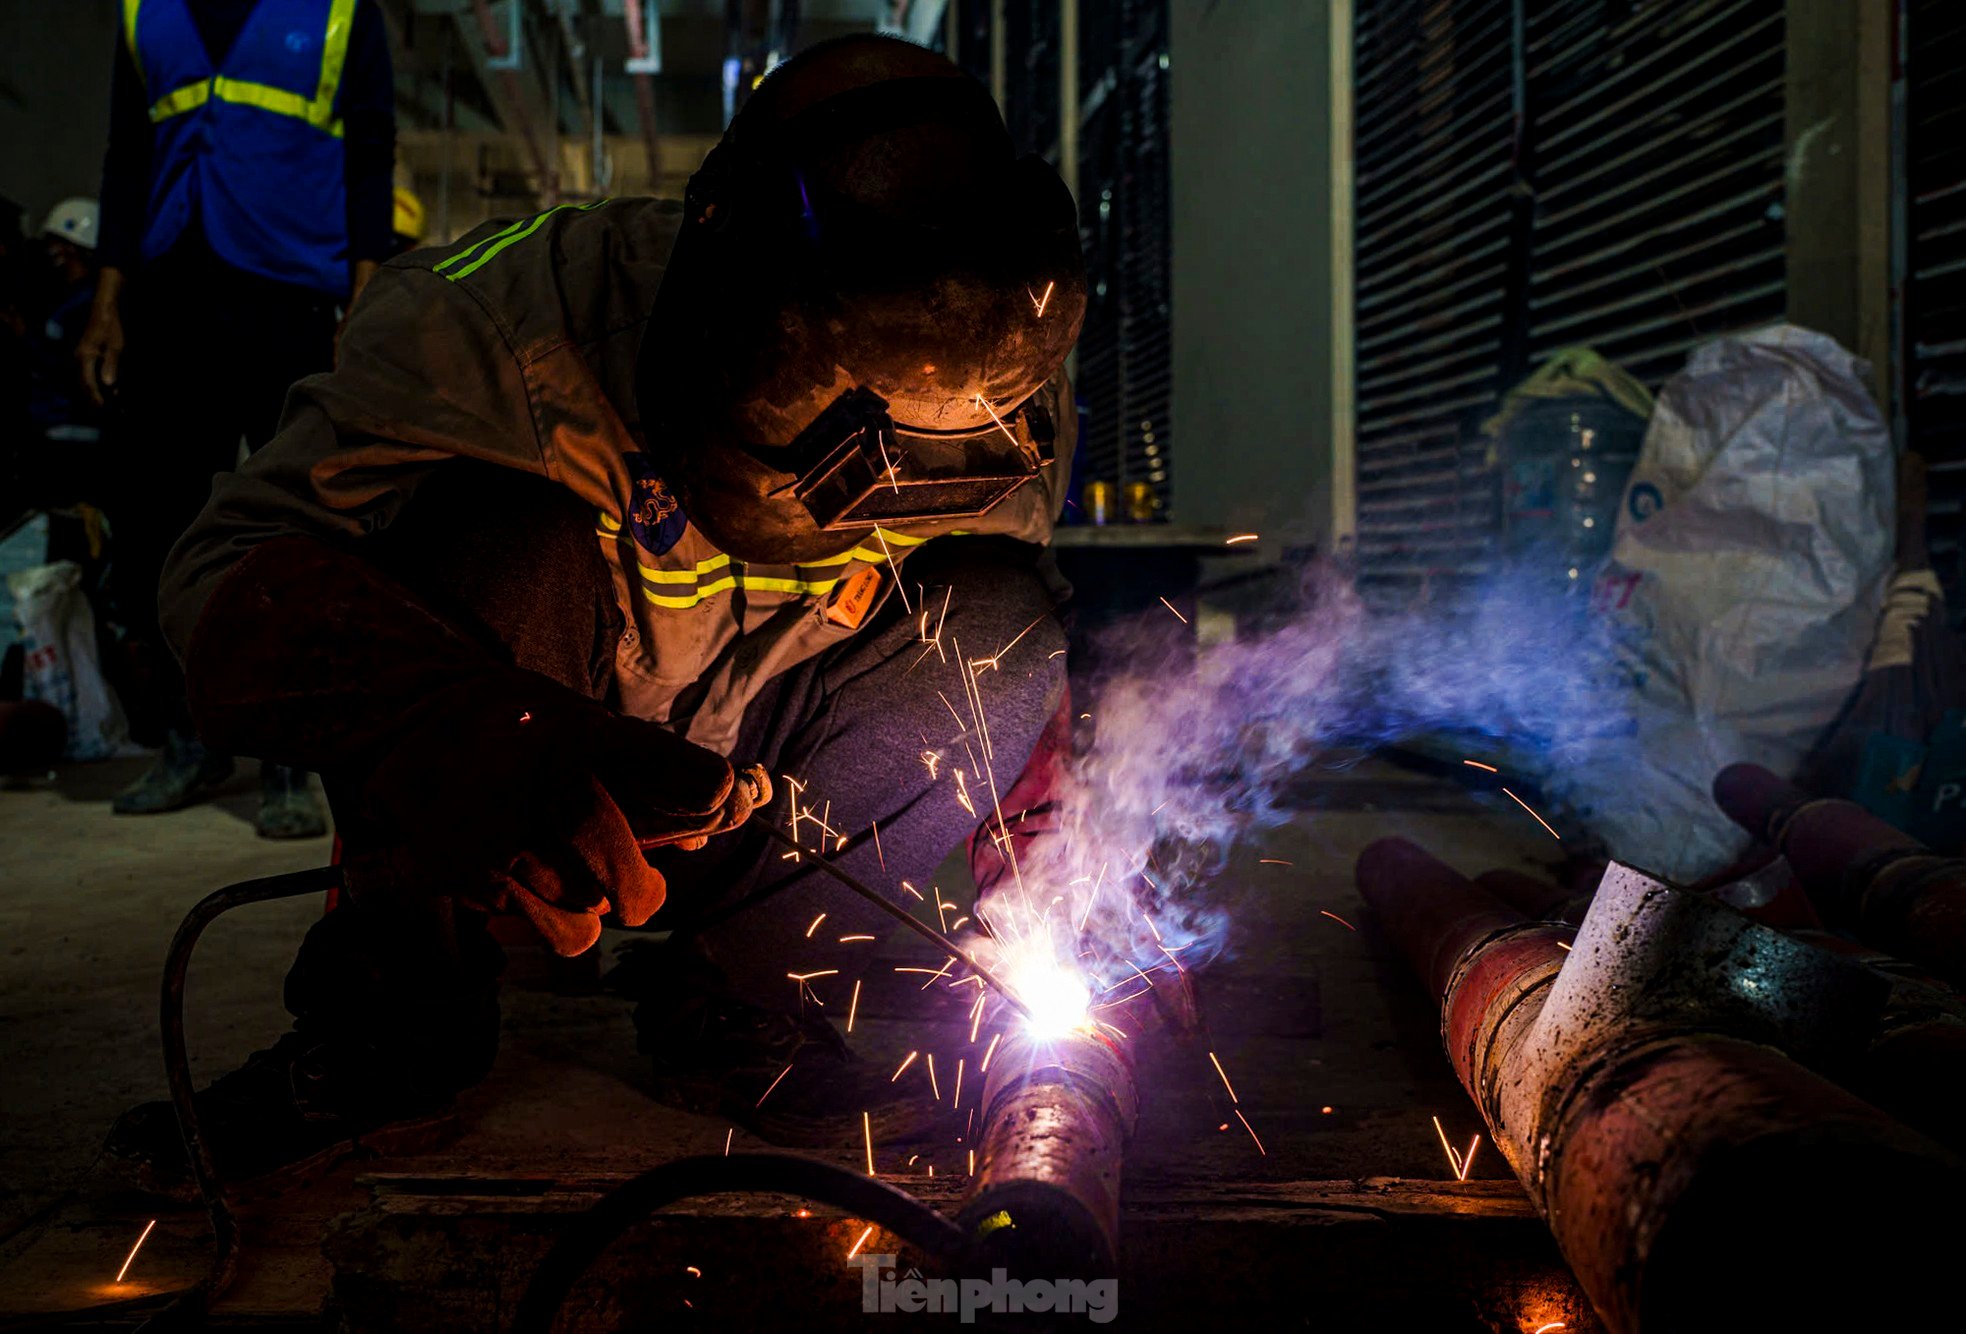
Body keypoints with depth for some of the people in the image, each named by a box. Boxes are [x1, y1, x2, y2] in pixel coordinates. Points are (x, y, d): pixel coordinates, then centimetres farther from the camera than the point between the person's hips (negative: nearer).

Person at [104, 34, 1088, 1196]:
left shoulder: (996, 419, -16)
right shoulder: (505, 317, -27)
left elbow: (1011, 675, -2)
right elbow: (233, 573, -30)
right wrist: (474, 745, -50)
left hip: (747, 815, 3)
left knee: (1002, 613, -19)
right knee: (504, 537, -33)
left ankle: (729, 1012, -10)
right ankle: (397, 1012, -15)